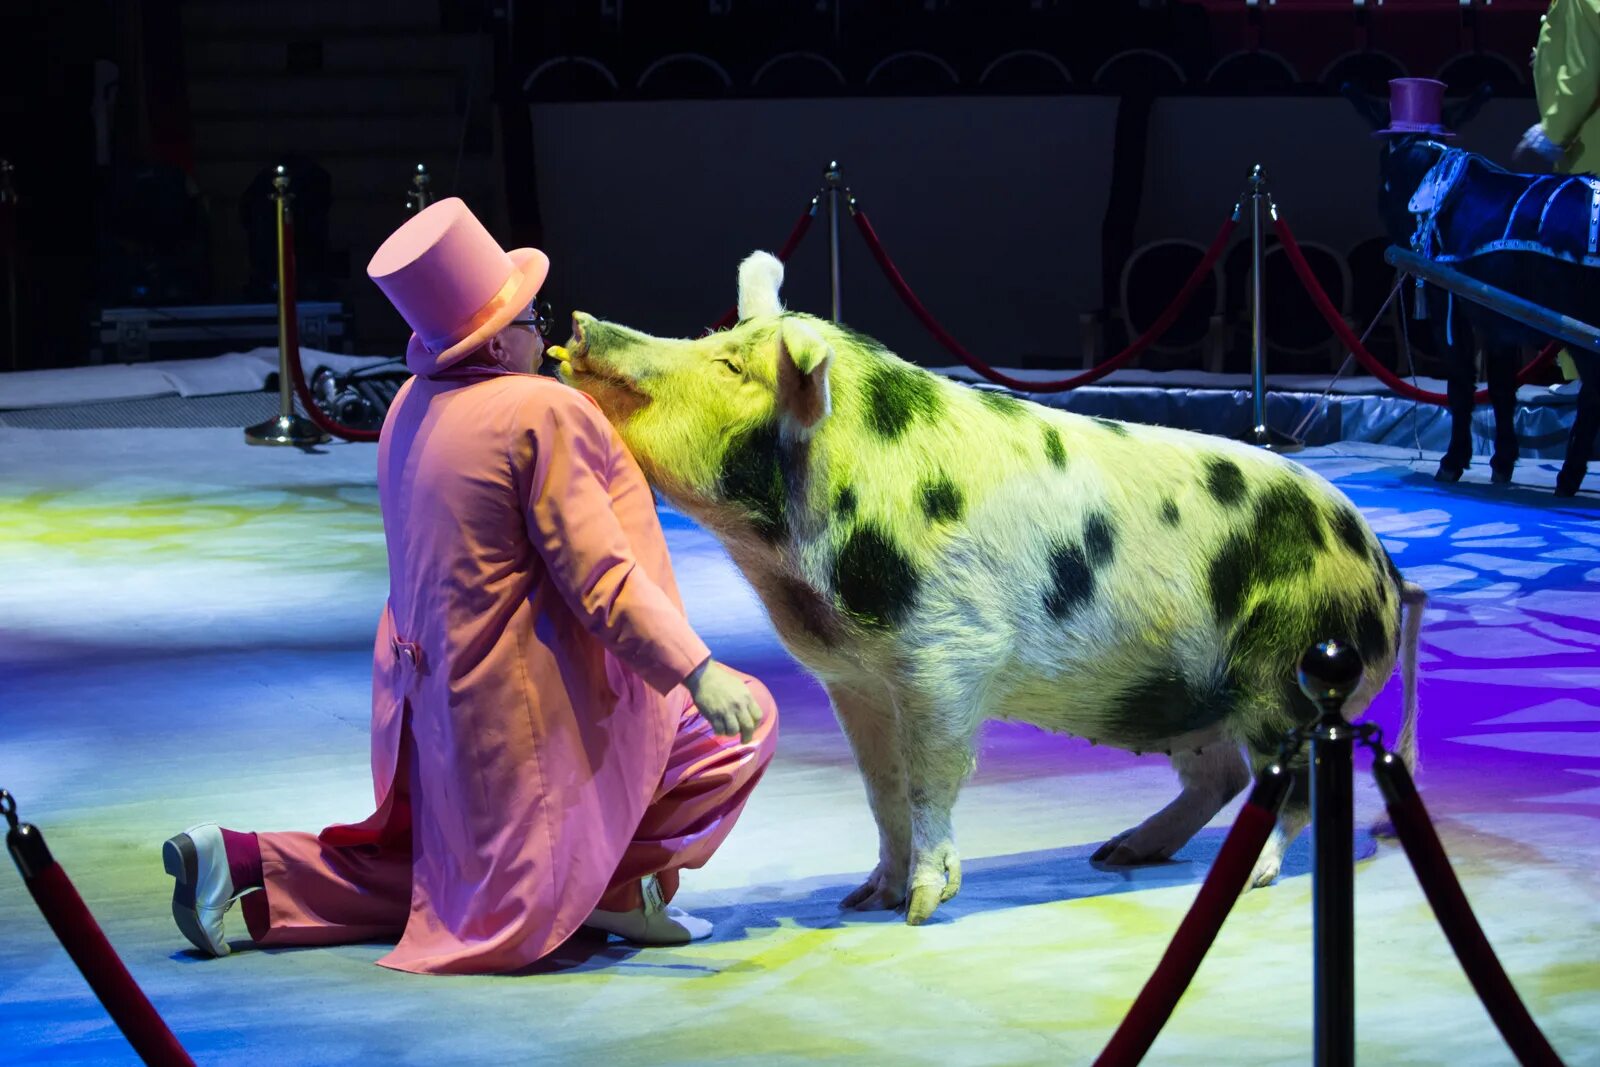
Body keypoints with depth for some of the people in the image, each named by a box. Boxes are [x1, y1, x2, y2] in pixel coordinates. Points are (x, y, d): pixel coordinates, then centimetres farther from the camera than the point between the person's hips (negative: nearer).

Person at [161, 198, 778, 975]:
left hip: (431, 699, 9)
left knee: (436, 884, 24)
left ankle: (235, 862, 10)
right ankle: (620, 886, 2)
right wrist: (699, 672, -23)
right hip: (530, 708, -9)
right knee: (743, 719, 2)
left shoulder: (414, 407, 6)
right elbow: (601, 579, -23)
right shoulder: (544, 414, -19)